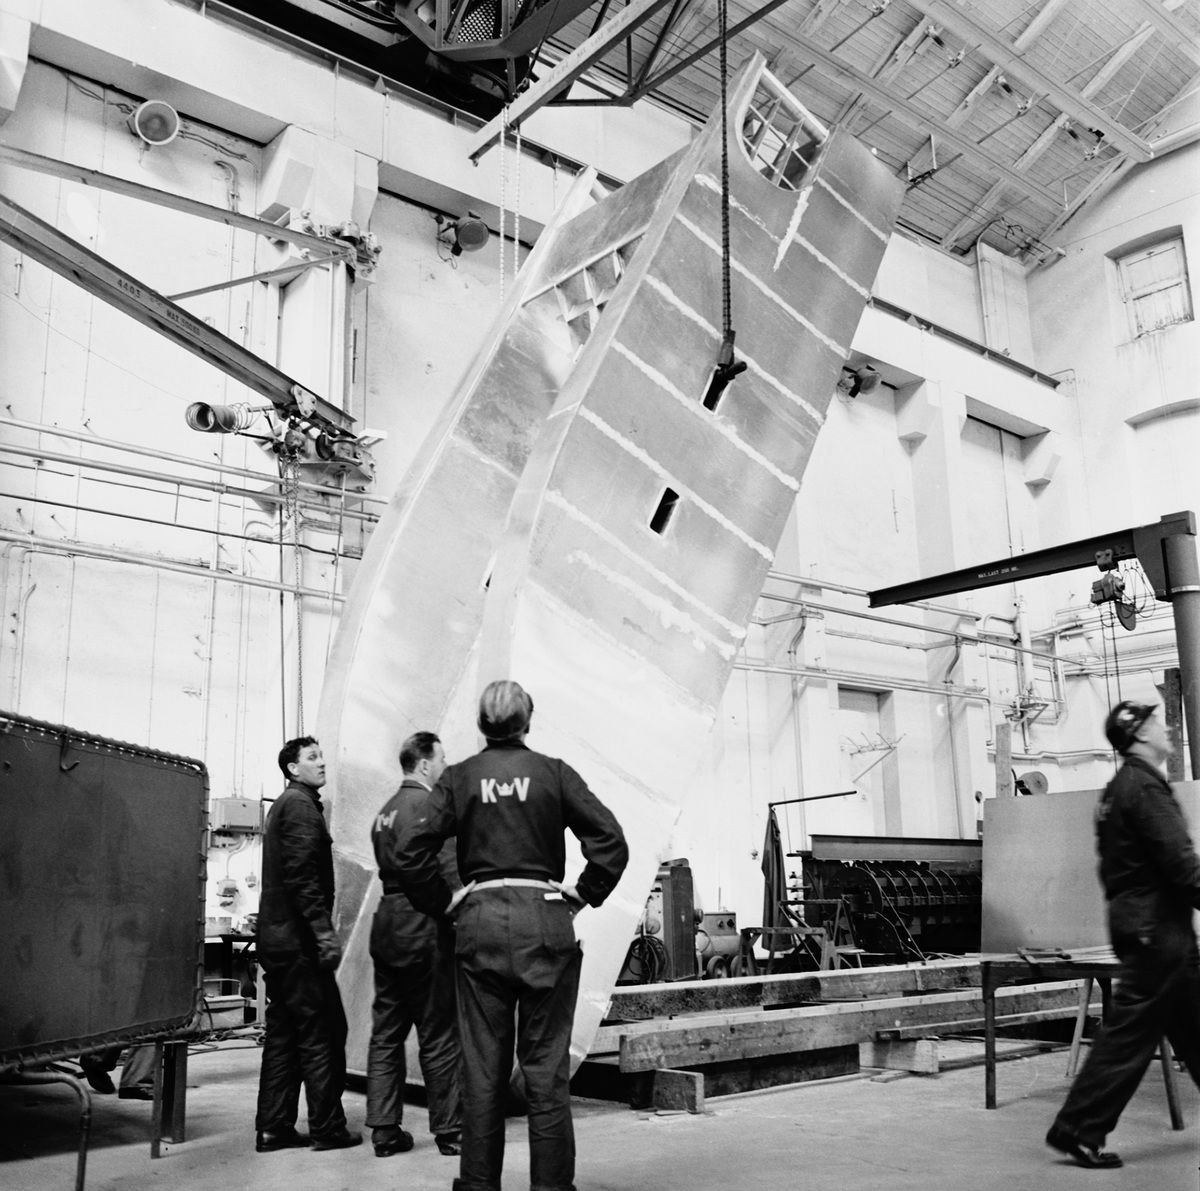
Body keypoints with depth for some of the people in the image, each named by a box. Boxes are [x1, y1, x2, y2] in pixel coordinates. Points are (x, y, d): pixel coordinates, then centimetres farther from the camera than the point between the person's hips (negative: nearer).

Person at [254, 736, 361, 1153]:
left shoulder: (283, 806, 21)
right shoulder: (301, 806, -11)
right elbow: (303, 876, -21)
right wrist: (324, 931, -23)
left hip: (275, 938, 10)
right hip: (298, 939, -10)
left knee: (283, 1032, 12)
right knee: (321, 1031, -3)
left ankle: (273, 1128, 15)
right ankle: (327, 1128, 2)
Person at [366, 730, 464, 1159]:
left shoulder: (385, 810, 16)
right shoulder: (427, 803, -12)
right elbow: (447, 869, -18)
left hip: (386, 925, 9)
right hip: (423, 927, -8)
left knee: (386, 1032, 11)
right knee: (438, 1035, 0)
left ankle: (384, 1129, 16)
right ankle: (449, 1129, 8)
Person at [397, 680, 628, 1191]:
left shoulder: (458, 778, 4)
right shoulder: (553, 773, 1)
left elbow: (413, 855, -3)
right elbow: (611, 842, -6)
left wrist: (446, 905, 8)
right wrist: (581, 896, 5)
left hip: (478, 924, 2)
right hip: (544, 923, -1)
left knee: (482, 1068, 10)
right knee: (546, 1068, 5)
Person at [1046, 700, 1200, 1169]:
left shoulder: (1117, 789, 16)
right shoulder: (1146, 787, -15)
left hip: (1133, 917, 10)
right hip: (1157, 926, -10)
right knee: (1130, 1032, -5)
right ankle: (1079, 1128, -1)